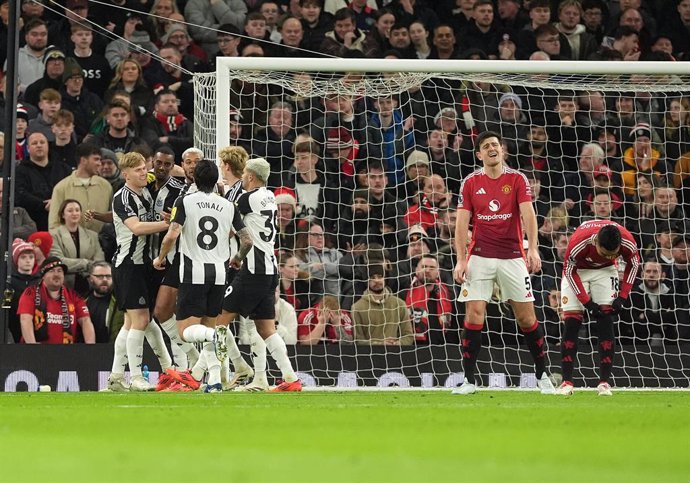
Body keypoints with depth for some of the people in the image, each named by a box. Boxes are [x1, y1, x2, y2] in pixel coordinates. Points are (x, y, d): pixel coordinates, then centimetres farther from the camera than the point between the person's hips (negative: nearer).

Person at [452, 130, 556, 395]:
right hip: (480, 257, 0)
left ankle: (542, 375, 18)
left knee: (527, 317, 2)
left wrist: (533, 249, -24)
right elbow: (462, 222, 1)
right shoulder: (470, 183, 4)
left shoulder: (517, 179, 1)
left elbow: (528, 214, -10)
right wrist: (461, 260, -9)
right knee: (474, 316, -9)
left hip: (512, 256, 0)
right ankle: (469, 380, -3)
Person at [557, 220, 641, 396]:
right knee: (571, 323, -11)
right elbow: (569, 271, -20)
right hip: (577, 271, -2)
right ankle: (567, 382, -9)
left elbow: (633, 263, -7)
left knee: (606, 321, -12)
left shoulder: (627, 241, -31)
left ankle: (604, 382, -11)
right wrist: (587, 303, -21)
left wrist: (622, 296, -12)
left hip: (605, 271, 2)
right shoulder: (579, 242, -38)